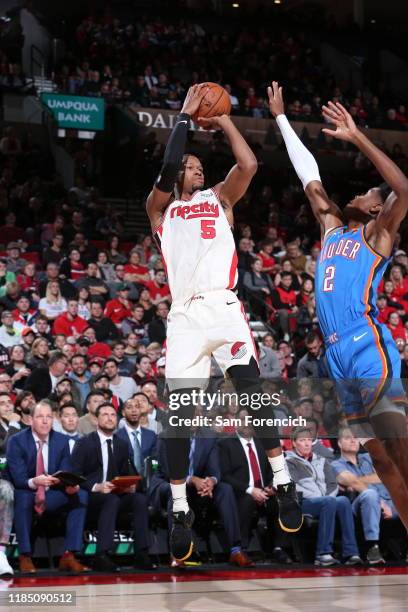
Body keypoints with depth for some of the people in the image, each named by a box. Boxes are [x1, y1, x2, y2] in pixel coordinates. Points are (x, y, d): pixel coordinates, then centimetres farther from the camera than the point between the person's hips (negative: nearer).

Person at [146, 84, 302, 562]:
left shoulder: (219, 200, 20)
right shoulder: (160, 208, 17)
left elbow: (249, 165, 2)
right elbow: (166, 169, -3)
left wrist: (224, 122, 12)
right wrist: (185, 115, 4)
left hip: (223, 306, 0)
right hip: (184, 314, 0)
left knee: (252, 388, -14)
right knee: (177, 410, -5)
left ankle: (283, 486, -9)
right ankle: (180, 512, -1)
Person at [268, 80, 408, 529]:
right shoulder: (332, 228, 23)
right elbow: (308, 176, 30)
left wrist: (357, 138, -16)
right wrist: (281, 119, 33)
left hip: (368, 344, -8)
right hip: (337, 351, 8)